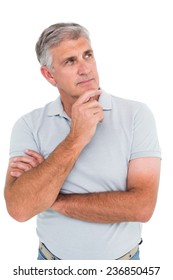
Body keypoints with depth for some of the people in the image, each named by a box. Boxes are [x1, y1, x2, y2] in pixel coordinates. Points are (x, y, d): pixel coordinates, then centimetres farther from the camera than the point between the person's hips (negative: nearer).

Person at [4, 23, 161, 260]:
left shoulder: (136, 114, -13)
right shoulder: (29, 125, -10)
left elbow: (142, 206, -21)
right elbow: (19, 208, -22)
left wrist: (53, 199, -18)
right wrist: (75, 139, -27)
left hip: (121, 258, 0)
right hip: (53, 256, 1)